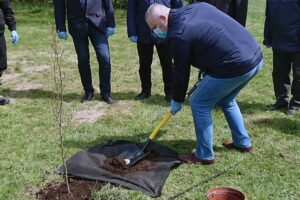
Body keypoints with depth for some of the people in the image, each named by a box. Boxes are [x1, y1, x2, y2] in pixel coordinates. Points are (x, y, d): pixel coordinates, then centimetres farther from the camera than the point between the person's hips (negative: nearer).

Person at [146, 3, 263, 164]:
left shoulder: (177, 35, -12)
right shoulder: (197, 6, 12)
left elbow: (181, 72, -4)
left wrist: (177, 101, 12)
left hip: (235, 67, -9)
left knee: (199, 104, 5)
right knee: (226, 100, 29)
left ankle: (204, 155, 15)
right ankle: (243, 142, 39)